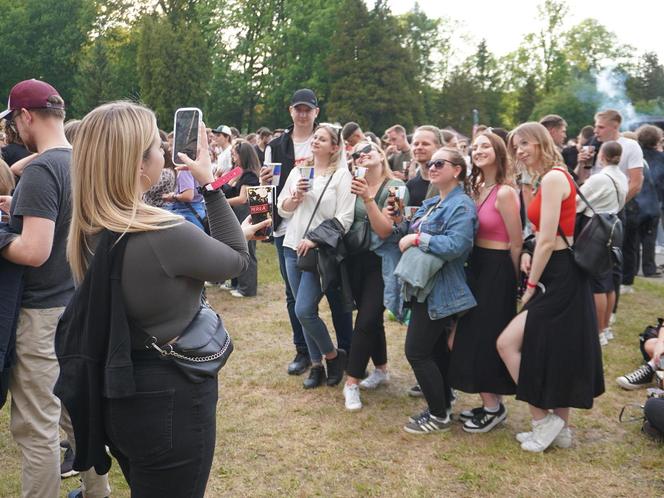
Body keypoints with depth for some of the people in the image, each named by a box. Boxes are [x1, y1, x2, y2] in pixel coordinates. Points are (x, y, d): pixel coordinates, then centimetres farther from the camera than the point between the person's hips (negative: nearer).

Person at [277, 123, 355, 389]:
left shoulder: (341, 175, -5)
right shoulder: (298, 171, 11)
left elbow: (344, 218, -12)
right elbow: (282, 209, 13)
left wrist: (315, 240, -16)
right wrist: (295, 197, -7)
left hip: (321, 251, -5)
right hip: (293, 248, 6)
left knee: (304, 311, -12)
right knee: (304, 311, 8)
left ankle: (333, 355, 12)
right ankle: (316, 365, 22)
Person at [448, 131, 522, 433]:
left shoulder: (504, 193, -17)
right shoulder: (477, 188, 9)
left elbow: (516, 244, -12)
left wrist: (513, 281, -4)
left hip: (497, 269, -9)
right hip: (476, 265, 9)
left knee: (486, 338, 0)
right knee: (474, 336, 14)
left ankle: (494, 407, 16)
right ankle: (489, 403, 27)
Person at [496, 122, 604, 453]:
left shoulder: (553, 178, -16)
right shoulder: (551, 177, 16)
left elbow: (548, 240, -19)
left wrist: (532, 285, -12)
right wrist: (528, 256, -1)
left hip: (560, 278, -11)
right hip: (562, 276, 11)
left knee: (507, 343, -9)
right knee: (557, 353, 15)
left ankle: (543, 419, 4)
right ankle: (561, 429, 26)